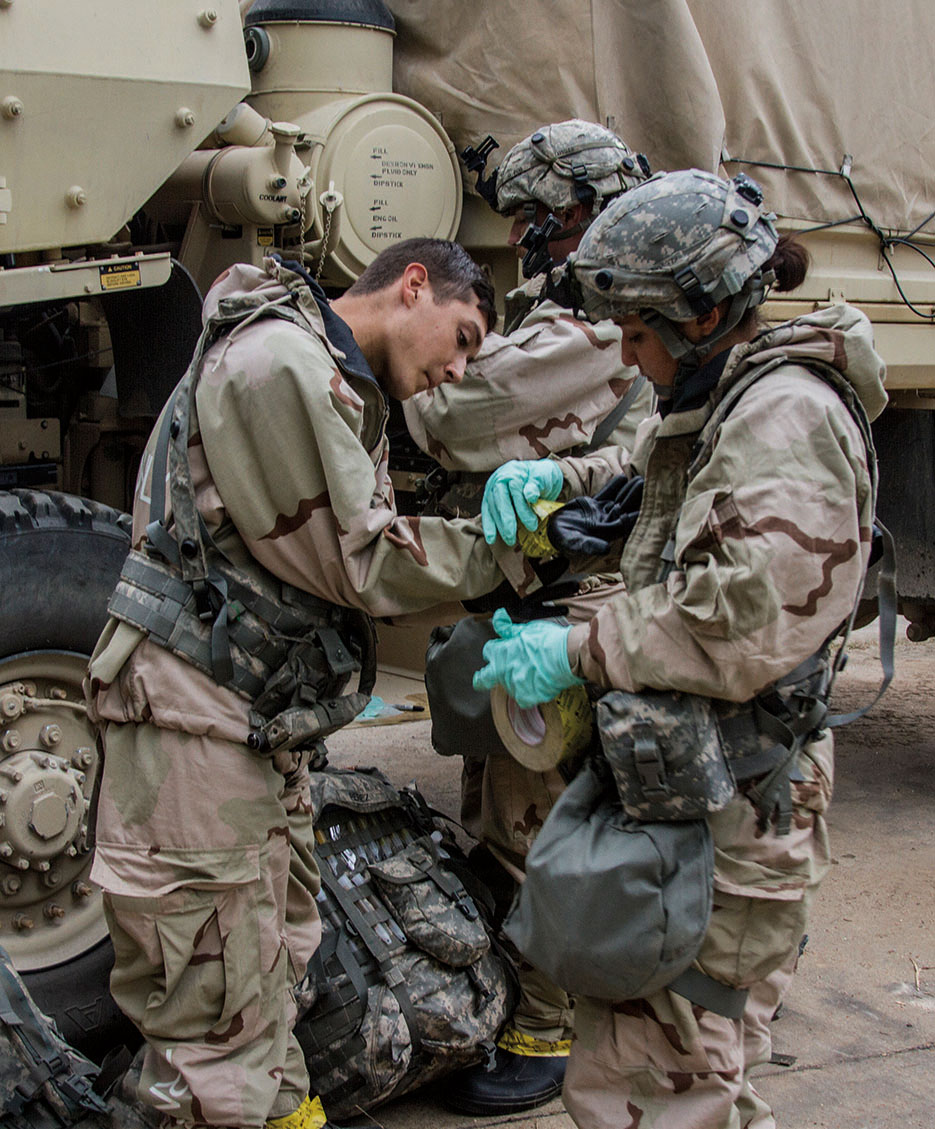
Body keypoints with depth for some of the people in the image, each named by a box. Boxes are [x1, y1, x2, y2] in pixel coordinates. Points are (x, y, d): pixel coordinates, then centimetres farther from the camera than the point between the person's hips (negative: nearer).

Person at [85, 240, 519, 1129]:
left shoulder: (339, 386, 18)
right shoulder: (278, 362, -17)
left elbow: (353, 558, 10)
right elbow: (357, 562, -18)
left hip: (264, 725, 11)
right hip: (196, 727, -10)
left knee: (272, 975, 21)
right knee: (219, 1019, 0)